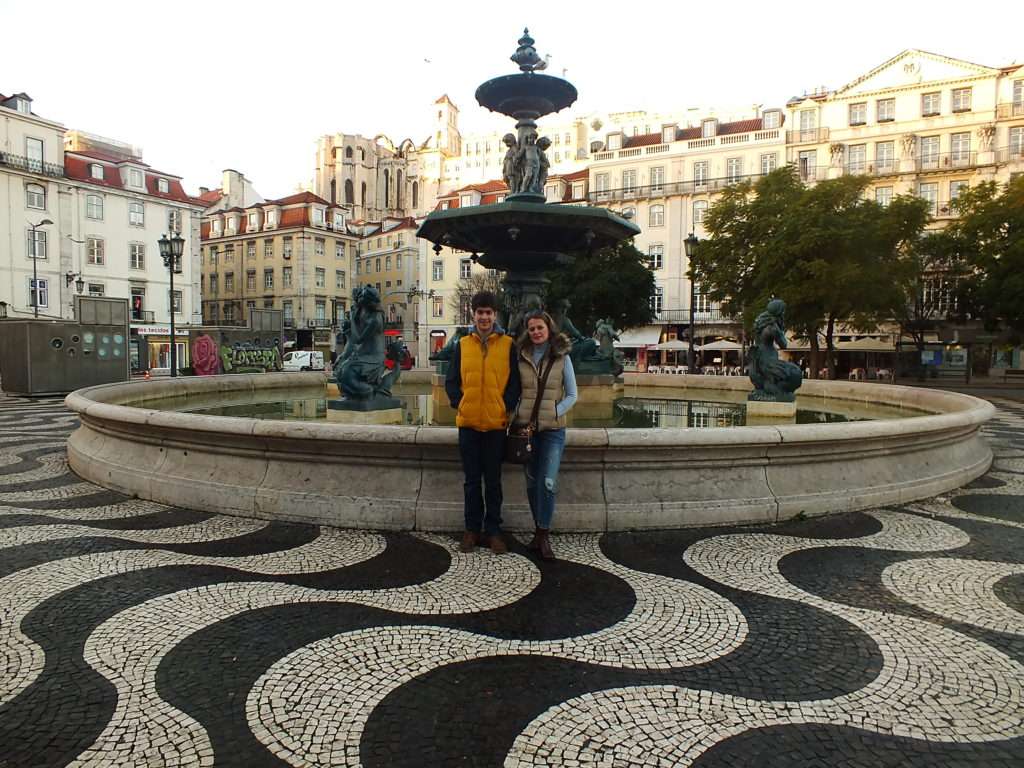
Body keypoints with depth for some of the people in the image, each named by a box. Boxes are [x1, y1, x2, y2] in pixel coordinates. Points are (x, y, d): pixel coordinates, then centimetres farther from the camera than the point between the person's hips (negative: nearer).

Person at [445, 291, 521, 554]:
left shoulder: (508, 344, 2)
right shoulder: (462, 344, 6)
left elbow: (514, 381, 2)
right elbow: (451, 380, 8)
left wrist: (507, 407, -8)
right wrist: (458, 403, -4)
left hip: (496, 423, -1)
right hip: (468, 422, 2)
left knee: (493, 480, 7)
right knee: (472, 480, 10)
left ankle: (493, 530, 17)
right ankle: (472, 529, 21)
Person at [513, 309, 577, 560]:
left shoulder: (562, 358, 1)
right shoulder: (521, 357, 5)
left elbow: (571, 395, 3)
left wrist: (553, 414, -9)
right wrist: (516, 415, -3)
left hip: (552, 428, -2)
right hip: (525, 427, 2)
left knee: (548, 482, -10)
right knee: (532, 482, 7)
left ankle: (543, 535, -1)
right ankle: (540, 530, 21)